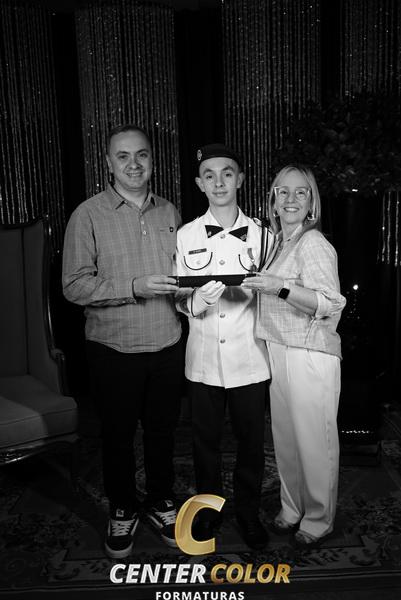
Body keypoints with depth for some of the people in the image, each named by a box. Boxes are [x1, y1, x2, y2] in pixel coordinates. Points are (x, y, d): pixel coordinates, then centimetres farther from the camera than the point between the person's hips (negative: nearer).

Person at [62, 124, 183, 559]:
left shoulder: (169, 213, 7)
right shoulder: (88, 215, -7)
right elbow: (74, 285, -13)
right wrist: (134, 287, -23)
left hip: (167, 346, 4)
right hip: (114, 349, -3)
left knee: (162, 429, 16)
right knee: (117, 433, 13)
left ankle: (160, 503, 39)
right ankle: (122, 510, 36)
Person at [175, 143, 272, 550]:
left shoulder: (261, 234, 0)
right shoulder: (185, 236, 1)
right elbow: (178, 299, 1)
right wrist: (197, 301, -19)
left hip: (249, 359, 0)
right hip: (202, 359, 1)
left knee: (251, 440, 12)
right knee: (205, 439, 14)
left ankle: (248, 512, 35)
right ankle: (208, 508, 37)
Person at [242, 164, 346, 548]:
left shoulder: (314, 244, -13)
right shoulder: (278, 243, 12)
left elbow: (331, 304, -24)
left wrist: (281, 288, -33)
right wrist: (258, 285, 10)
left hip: (310, 357, -8)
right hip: (279, 353, 8)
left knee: (314, 442, 5)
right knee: (285, 437, 16)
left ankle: (318, 520, 25)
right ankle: (292, 509, 35)